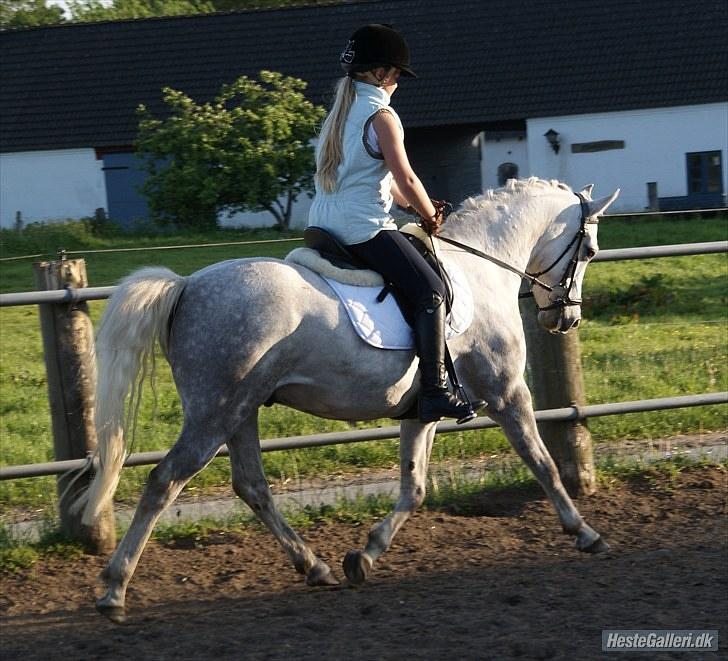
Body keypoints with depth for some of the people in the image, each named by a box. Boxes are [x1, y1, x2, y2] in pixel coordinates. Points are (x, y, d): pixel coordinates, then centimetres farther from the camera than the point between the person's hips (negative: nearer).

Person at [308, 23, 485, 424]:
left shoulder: (341, 110, 17)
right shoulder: (380, 115, -10)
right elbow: (406, 180, -14)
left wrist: (415, 206, 18)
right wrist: (430, 216, 2)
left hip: (325, 223, 10)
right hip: (364, 226, -10)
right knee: (431, 291, -11)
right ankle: (434, 391, -20)